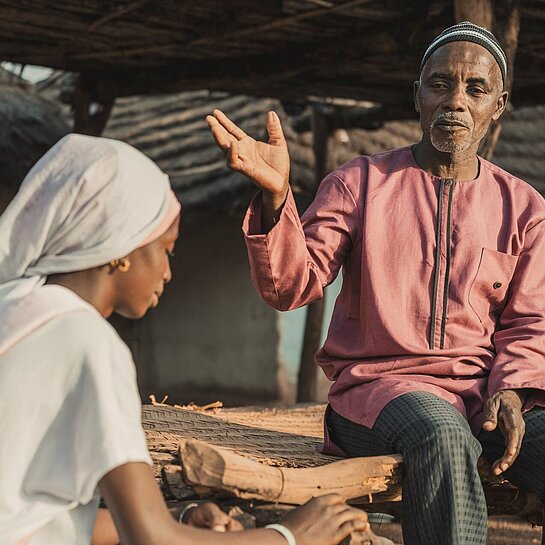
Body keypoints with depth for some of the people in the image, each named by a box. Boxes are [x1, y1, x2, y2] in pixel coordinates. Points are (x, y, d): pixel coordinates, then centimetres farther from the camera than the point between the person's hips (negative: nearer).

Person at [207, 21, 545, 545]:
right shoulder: (360, 183, 9)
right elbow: (291, 285, -2)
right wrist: (274, 195, -19)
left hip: (487, 389, 3)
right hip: (382, 380, -2)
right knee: (443, 434, -38)